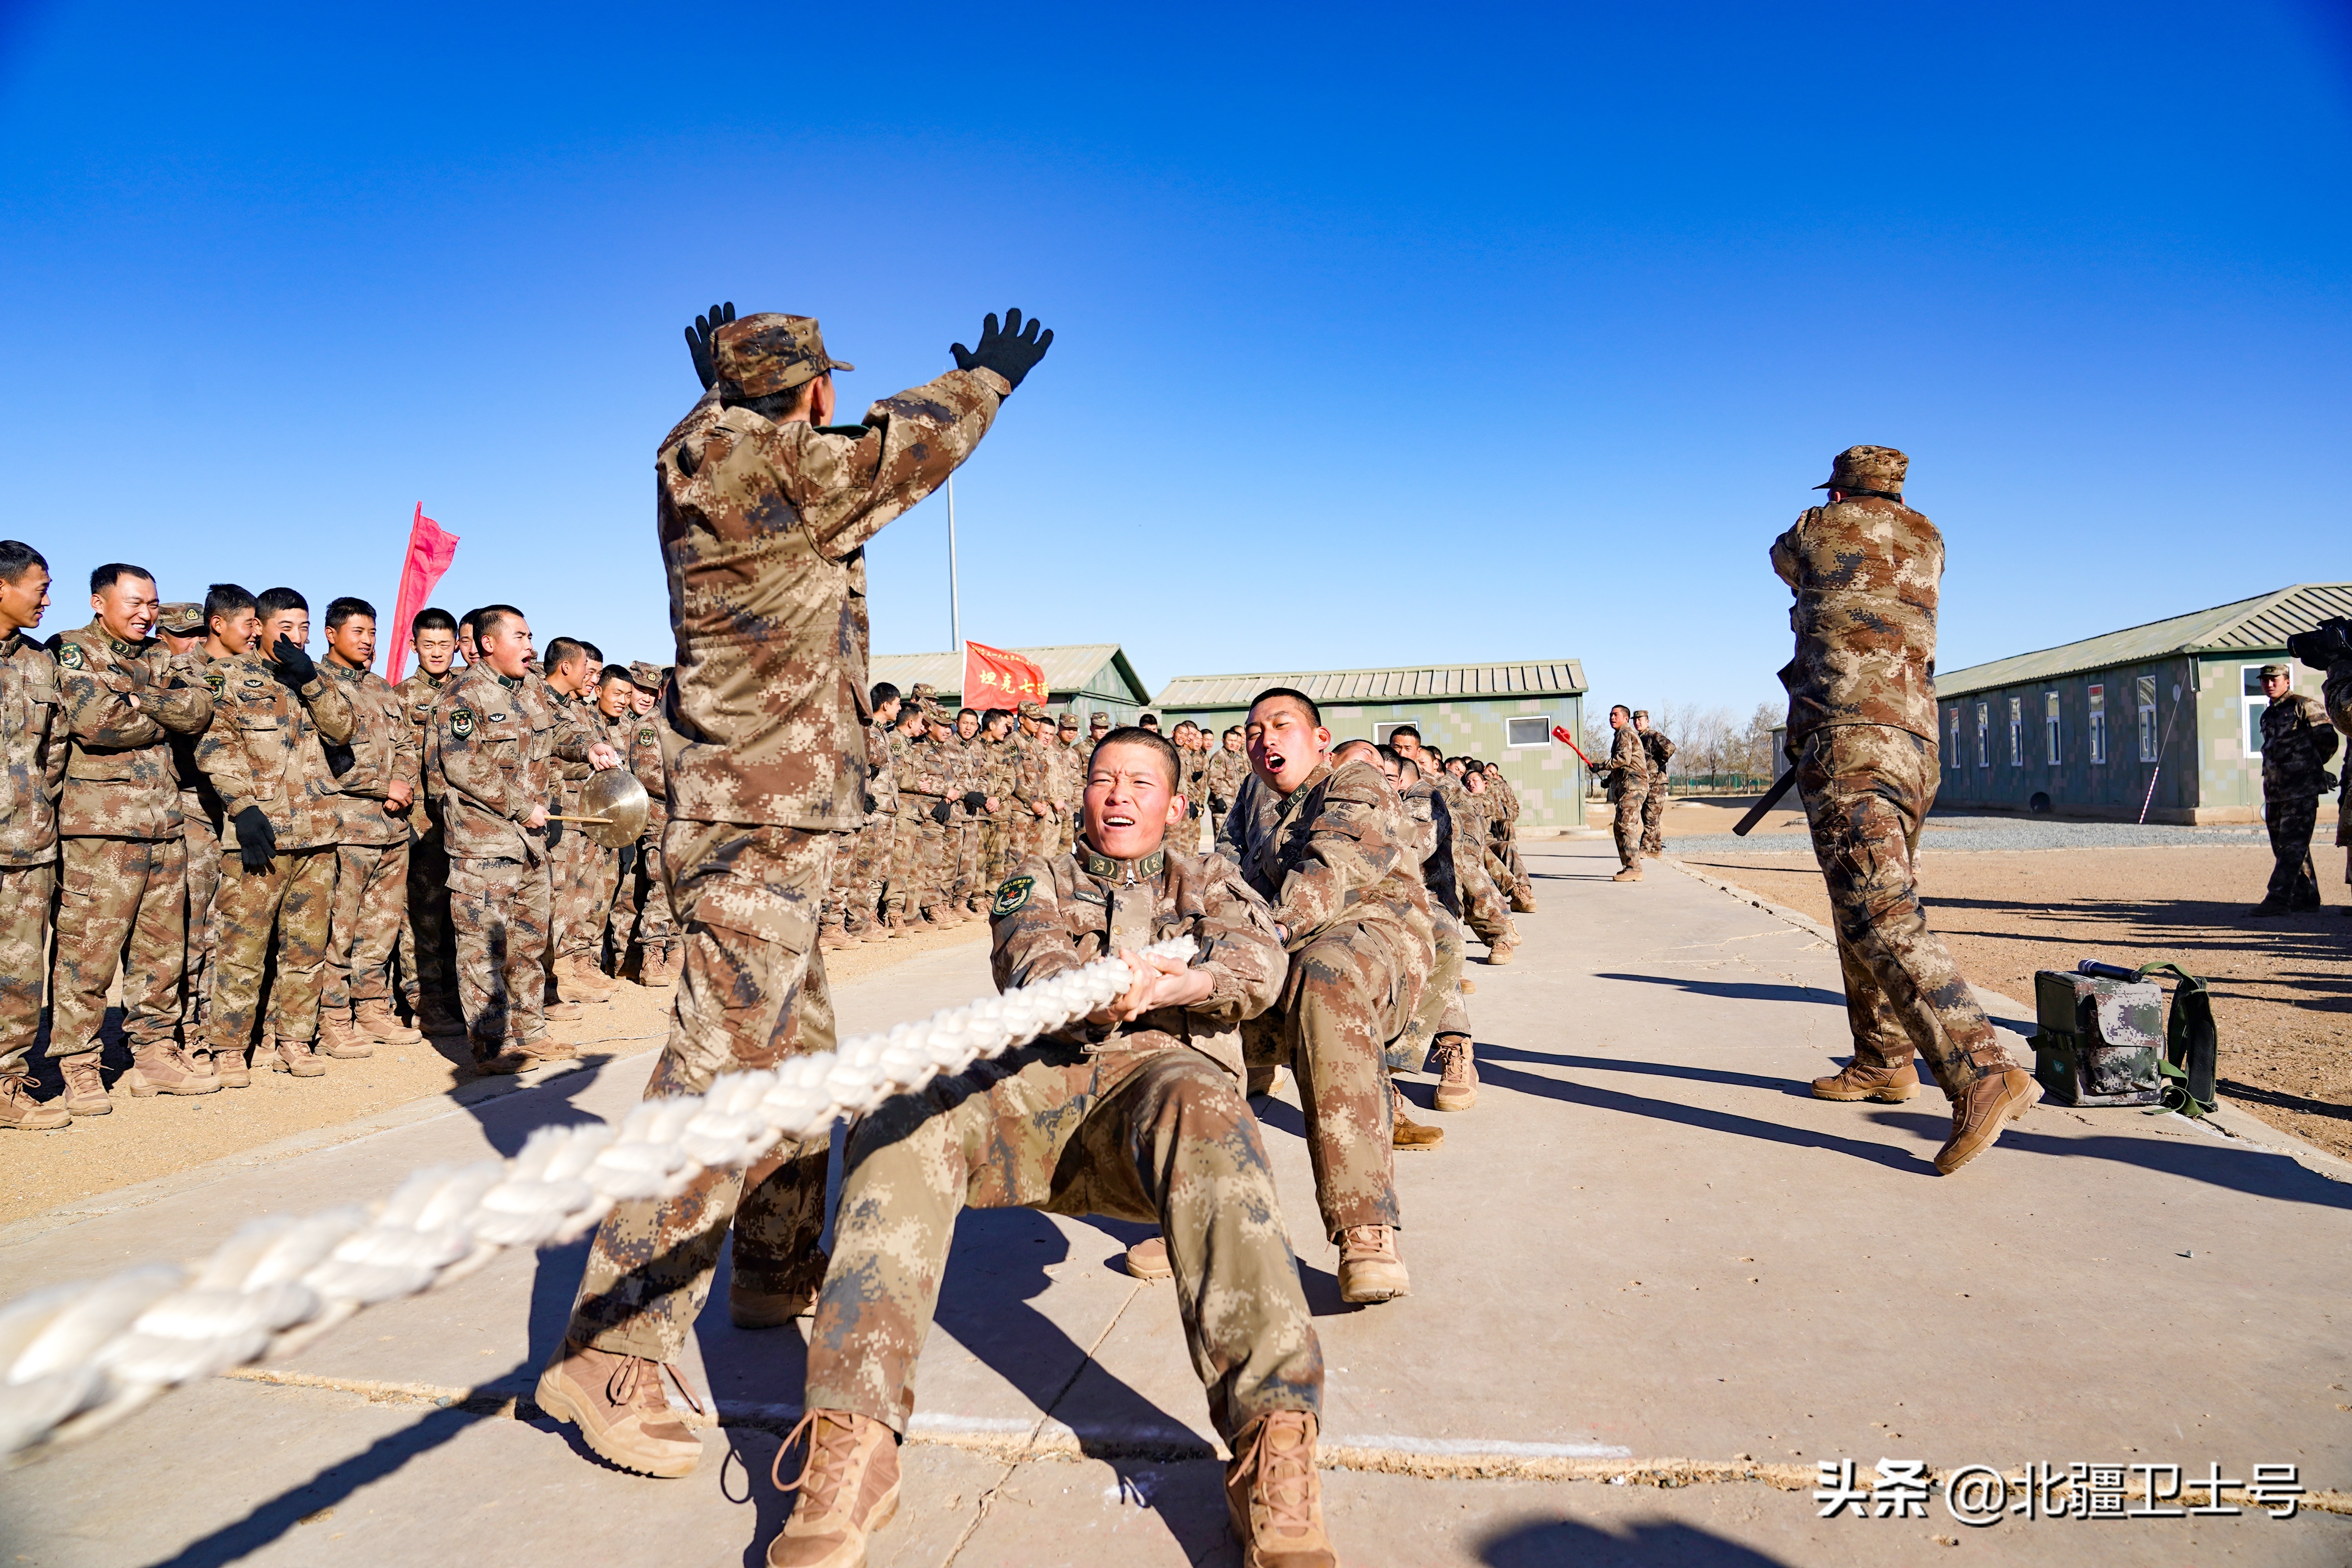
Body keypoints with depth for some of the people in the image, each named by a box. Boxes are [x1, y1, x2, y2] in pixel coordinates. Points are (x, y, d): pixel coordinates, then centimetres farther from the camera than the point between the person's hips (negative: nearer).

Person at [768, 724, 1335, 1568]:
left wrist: (1164, 985, -22)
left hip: (1159, 1072, -1)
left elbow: (1257, 962, 3)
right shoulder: (1038, 882, 26)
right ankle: (851, 1438, -32)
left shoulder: (1209, 883, 26)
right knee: (897, 1123, -28)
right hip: (1042, 1079, 2)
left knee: (1201, 1108, -39)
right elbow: (1031, 964, 1)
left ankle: (1272, 1443, -47)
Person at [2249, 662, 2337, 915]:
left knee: (2292, 846, -10)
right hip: (2275, 790, 8)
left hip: (2301, 790, -8)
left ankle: (2278, 899, -16)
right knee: (2283, 846, 10)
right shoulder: (2269, 715, 18)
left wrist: (2308, 767, 6)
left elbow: (2328, 740, -5)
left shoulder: (2304, 707, -5)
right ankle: (2306, 897, 18)